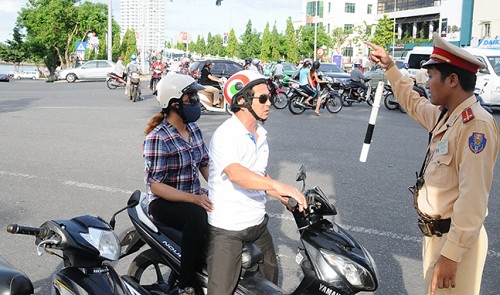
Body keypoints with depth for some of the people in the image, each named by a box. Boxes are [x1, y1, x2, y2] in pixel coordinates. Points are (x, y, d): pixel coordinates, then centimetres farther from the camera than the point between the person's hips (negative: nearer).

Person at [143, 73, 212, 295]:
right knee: (197, 217, -36)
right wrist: (193, 199, -29)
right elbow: (155, 185, -20)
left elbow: (205, 164, 9)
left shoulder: (193, 129, 5)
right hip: (164, 202, -7)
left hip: (194, 195, 7)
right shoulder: (157, 139, -18)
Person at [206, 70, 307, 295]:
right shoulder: (225, 135, -20)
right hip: (227, 228, -8)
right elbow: (235, 174, -38)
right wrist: (279, 186, -48)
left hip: (257, 224, 8)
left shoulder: (261, 135, 8)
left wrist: (285, 198, 7)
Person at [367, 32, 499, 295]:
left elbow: (473, 199, -28)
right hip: (435, 233, 9)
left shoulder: (476, 124, -23)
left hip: (456, 240, -9)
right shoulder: (445, 115, 6)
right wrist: (389, 66, 30)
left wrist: (451, 255, -28)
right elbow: (413, 103, 29)